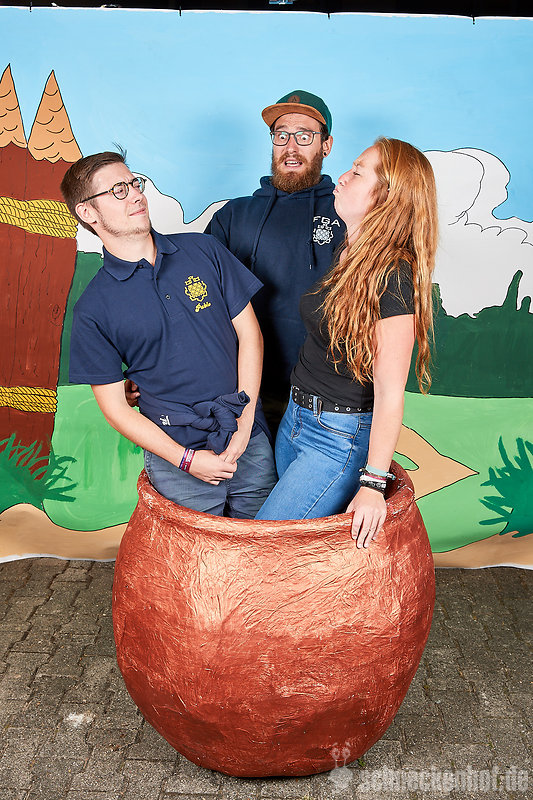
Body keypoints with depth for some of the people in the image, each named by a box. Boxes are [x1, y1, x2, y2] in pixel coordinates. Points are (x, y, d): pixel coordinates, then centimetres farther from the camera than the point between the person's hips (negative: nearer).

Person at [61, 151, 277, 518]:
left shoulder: (203, 250, 1)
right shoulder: (93, 310, -6)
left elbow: (249, 333, 2)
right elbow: (115, 406, -3)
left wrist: (244, 421, -8)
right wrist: (186, 459, -11)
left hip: (250, 443, 3)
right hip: (176, 454, -2)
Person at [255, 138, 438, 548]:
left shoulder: (394, 277, -21)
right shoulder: (348, 256, 6)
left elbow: (390, 393, -22)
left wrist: (373, 484, -21)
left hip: (341, 437, -8)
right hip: (295, 420, 8)